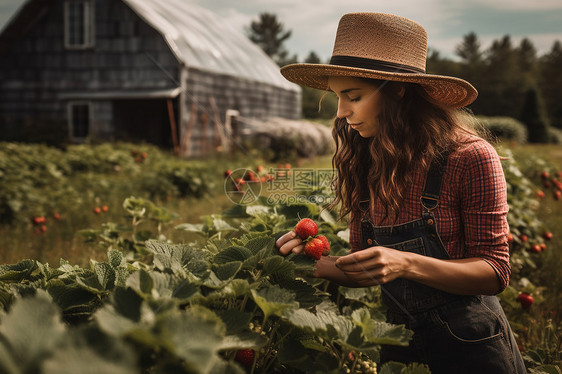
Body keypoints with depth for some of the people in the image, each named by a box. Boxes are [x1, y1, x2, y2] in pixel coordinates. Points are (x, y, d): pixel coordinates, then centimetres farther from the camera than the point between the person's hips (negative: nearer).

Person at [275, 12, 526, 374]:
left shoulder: (470, 158, -18)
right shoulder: (365, 167, -4)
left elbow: (494, 272, -16)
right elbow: (364, 272, 3)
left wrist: (406, 263, -30)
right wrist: (316, 261, -16)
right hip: (400, 344, 5)